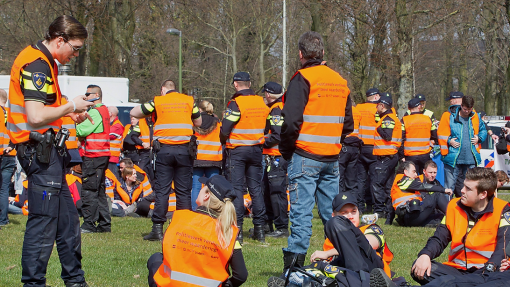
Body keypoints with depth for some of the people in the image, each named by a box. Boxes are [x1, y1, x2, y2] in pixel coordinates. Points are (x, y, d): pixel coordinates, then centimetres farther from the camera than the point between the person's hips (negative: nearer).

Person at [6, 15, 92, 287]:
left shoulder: (41, 61, 16)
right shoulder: (37, 65, -18)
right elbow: (36, 116, -27)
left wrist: (69, 112, 12)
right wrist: (71, 106, -14)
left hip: (47, 151, 11)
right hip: (39, 150, -11)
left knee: (67, 220, 16)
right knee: (43, 223, -7)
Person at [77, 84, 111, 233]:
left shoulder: (95, 112, -13)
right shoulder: (104, 110, 18)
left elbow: (82, 131, -19)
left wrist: (77, 124, -1)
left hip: (93, 156, -10)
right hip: (103, 155, 10)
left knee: (89, 190, -8)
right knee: (99, 191, 13)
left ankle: (89, 224, -8)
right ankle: (104, 224, 15)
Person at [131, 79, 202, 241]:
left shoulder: (157, 102, 4)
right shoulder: (189, 100, 10)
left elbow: (134, 113, 10)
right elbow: (198, 123, 20)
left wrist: (152, 114, 26)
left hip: (164, 150, -1)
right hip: (184, 150, 2)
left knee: (162, 190, -1)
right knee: (184, 191, 5)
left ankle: (158, 229, -5)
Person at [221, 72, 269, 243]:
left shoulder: (236, 104, -14)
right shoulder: (262, 103, 5)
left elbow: (225, 129, -15)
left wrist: (224, 141, 4)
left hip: (237, 151, -5)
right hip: (256, 150, 5)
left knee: (236, 188, -2)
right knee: (255, 187, 10)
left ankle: (237, 228, -6)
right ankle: (260, 228, 10)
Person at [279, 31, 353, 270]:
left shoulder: (302, 79, -8)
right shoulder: (340, 81, 14)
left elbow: (291, 120, -15)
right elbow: (347, 123, 17)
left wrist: (286, 150, -3)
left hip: (305, 157, -6)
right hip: (332, 158, 6)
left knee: (301, 211, -7)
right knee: (331, 212, 11)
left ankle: (294, 264, -9)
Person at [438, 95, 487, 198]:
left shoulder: (475, 117, 11)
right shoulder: (449, 116, -2)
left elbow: (483, 130, 26)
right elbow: (441, 134, 1)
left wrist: (479, 138, 8)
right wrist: (449, 141, -13)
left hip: (471, 159, 4)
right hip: (453, 158, -4)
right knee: (449, 186, -3)